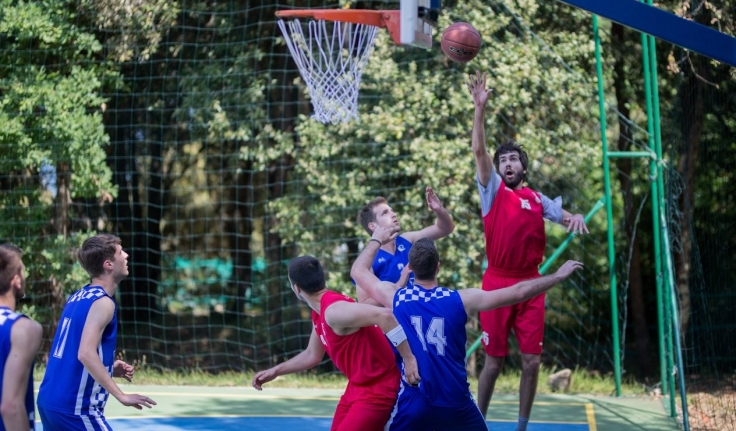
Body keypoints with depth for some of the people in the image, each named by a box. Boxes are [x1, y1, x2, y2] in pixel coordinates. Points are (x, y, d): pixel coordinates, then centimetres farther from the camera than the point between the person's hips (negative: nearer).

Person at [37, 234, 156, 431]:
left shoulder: (79, 297, 13)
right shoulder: (102, 302, -13)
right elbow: (86, 354, -26)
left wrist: (110, 369, 17)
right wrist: (121, 396, -26)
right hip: (75, 407, -9)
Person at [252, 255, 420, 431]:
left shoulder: (334, 311, -25)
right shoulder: (319, 314, 8)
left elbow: (385, 316, -37)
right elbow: (312, 355, 24)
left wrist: (409, 359, -36)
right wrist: (275, 371, 23)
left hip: (376, 390, -10)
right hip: (356, 387, 10)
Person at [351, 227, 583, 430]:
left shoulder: (396, 297, -1)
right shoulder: (460, 300, -2)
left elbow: (358, 271, 16)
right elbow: (518, 292, 1)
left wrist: (376, 240, 32)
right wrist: (559, 275, 12)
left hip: (414, 403, -1)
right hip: (457, 403, 1)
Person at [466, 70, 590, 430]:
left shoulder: (537, 199, 13)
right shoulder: (493, 190, 3)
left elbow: (561, 216, 7)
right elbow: (478, 150, -9)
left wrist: (575, 217, -19)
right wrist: (480, 108, -20)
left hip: (530, 284, 3)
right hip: (498, 282, -3)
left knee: (531, 361, 1)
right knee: (494, 361, 1)